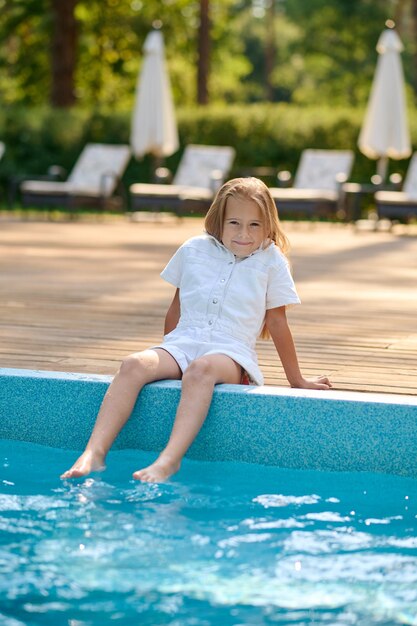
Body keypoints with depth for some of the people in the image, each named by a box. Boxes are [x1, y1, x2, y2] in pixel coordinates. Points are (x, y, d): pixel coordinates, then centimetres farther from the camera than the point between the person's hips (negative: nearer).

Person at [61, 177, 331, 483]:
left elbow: (277, 323, 11)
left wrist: (297, 380, 14)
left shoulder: (271, 261, 4)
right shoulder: (194, 250, 11)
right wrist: (166, 361, 26)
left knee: (201, 369, -40)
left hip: (231, 352, -3)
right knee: (134, 365, -29)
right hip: (182, 344, 3)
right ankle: (94, 453, -40)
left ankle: (169, 460, -54)